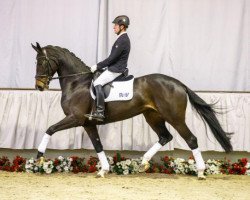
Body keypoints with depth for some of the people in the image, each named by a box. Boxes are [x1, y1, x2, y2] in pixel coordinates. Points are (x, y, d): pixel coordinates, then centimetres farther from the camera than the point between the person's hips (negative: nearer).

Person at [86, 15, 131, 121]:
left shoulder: (122, 41, -19)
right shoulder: (124, 38, 15)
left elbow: (112, 58, -21)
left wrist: (97, 66, -13)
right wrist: (99, 66, 17)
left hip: (115, 70, -11)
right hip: (116, 68, 11)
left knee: (97, 83, -21)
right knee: (97, 79, 19)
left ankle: (100, 112, -26)